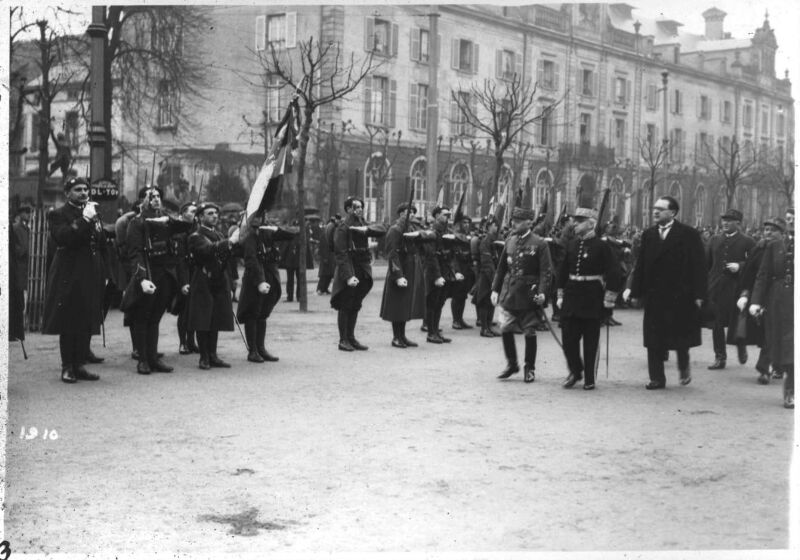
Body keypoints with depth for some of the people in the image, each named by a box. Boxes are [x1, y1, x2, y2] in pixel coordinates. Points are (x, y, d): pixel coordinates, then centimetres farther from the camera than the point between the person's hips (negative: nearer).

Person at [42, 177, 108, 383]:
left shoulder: (92, 213, 18)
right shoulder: (58, 215, -1)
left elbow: (102, 242, 12)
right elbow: (62, 238, -19)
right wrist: (83, 220, -19)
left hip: (90, 277, 6)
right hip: (68, 277, -6)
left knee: (87, 324, 6)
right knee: (68, 324, -1)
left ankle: (79, 365, 13)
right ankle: (67, 367, 5)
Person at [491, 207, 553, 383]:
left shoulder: (539, 244, -7)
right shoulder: (510, 241, 8)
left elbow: (546, 271, -11)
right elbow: (501, 267, 14)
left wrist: (542, 292, -22)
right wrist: (495, 289, 10)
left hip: (528, 294, -4)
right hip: (508, 293, 5)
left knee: (530, 332, 4)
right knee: (505, 329, 2)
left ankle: (530, 369, 16)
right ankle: (511, 364, 20)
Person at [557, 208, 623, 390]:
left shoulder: (602, 246, -7)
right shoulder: (571, 244, 7)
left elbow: (615, 273, -9)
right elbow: (562, 271, 15)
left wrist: (609, 299, -11)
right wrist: (560, 294, 12)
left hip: (593, 297, -4)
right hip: (572, 296, 4)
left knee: (591, 341, 3)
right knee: (568, 337, 3)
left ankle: (589, 379, 13)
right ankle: (575, 371, 23)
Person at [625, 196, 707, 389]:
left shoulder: (689, 234, -4)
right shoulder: (648, 234, 9)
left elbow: (699, 266, -6)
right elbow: (640, 265, 8)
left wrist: (698, 294, -11)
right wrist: (635, 291, 2)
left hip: (680, 295, -4)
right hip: (654, 295, 4)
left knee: (680, 336, 4)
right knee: (654, 339, 4)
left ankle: (684, 367, 30)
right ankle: (656, 378, 12)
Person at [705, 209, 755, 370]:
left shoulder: (746, 242, -1)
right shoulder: (715, 240, 12)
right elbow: (707, 263, 13)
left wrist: (740, 266, -18)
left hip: (735, 288, -4)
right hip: (716, 288, 4)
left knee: (736, 322, 1)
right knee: (717, 324, 3)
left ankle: (741, 347, 31)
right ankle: (720, 357, 11)